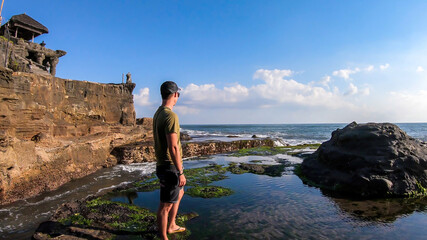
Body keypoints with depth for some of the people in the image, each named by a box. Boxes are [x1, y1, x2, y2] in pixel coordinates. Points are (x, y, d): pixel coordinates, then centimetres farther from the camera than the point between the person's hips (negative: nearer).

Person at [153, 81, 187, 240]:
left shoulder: (157, 114, 10)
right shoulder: (170, 115, -22)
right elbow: (173, 147, -26)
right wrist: (181, 172, -20)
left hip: (163, 164, 10)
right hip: (170, 167, -10)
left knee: (180, 193, 26)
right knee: (166, 205, 4)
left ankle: (171, 226, 41)